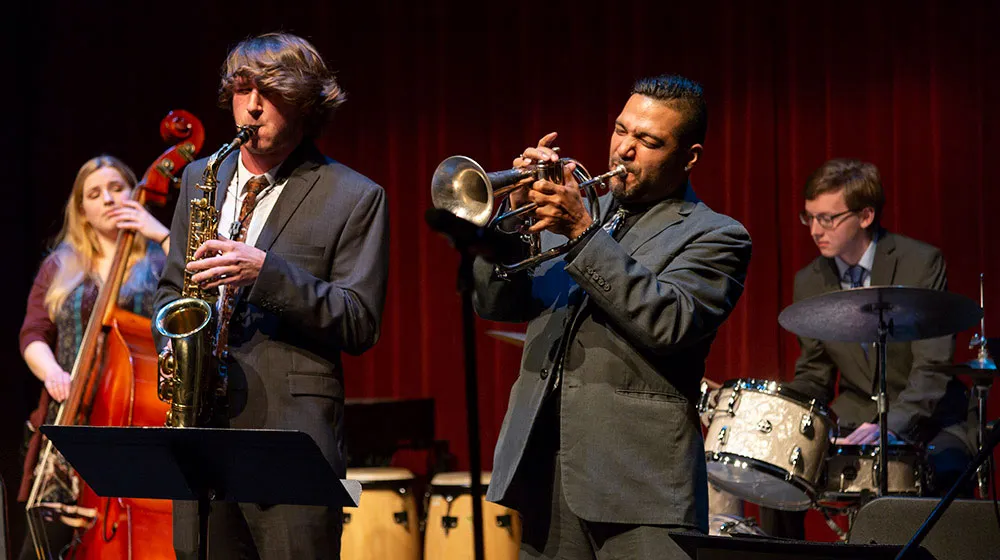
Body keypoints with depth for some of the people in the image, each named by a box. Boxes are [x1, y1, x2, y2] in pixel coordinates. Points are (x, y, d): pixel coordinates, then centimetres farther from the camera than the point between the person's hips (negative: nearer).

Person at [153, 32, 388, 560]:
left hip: (291, 429, -5)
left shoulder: (355, 198, -1)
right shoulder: (200, 178, 16)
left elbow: (360, 324, -7)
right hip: (200, 429, 5)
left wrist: (265, 271, -18)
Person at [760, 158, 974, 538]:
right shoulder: (809, 282, 4)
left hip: (927, 419, -4)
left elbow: (933, 367, -18)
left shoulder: (921, 263, -11)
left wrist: (891, 426, -33)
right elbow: (814, 374, 12)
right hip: (854, 420, 4)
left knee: (943, 474, -34)